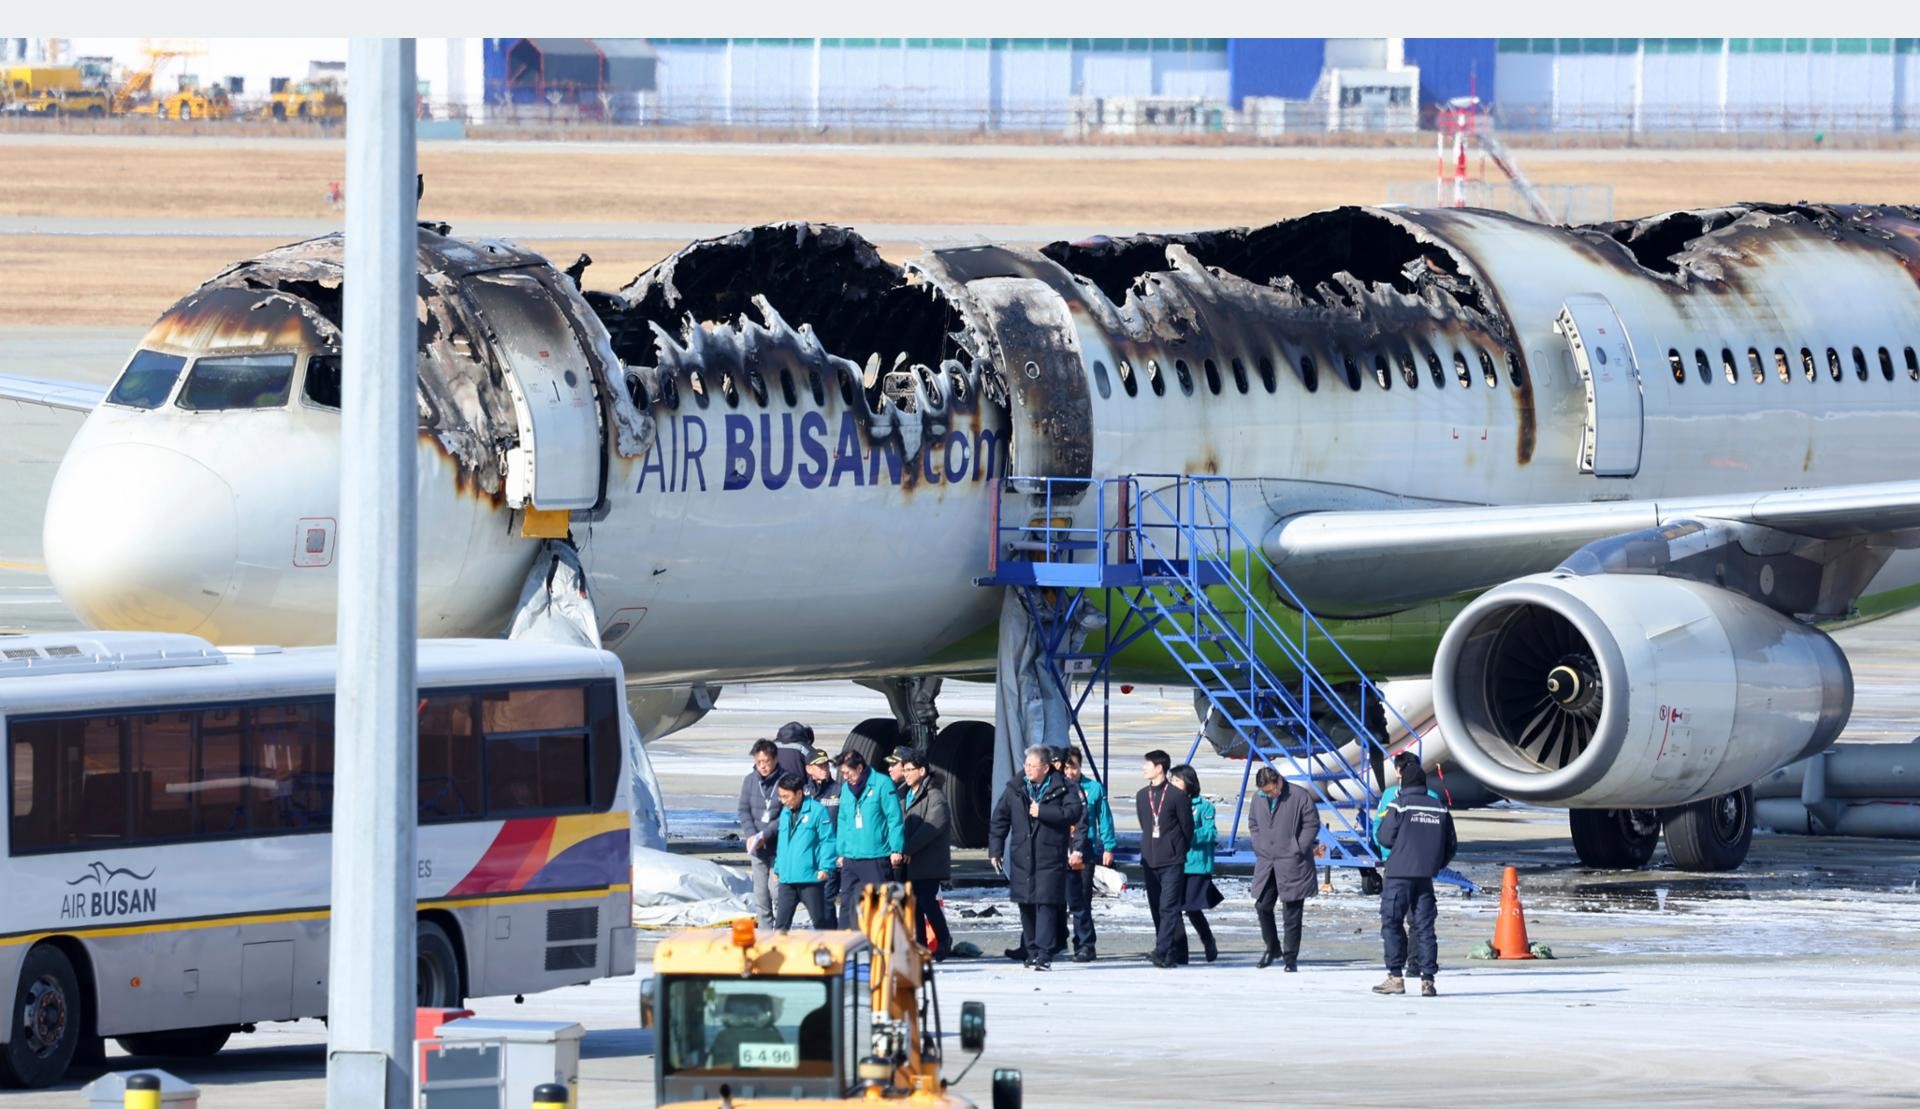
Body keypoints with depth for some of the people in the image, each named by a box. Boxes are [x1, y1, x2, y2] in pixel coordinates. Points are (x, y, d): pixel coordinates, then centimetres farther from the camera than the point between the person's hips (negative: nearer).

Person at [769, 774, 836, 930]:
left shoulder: (817, 811, -8)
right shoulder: (785, 813, 14)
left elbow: (827, 841, -11)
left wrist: (825, 867, -17)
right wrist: (777, 867, 20)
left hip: (810, 877, -7)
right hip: (786, 879, 7)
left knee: (820, 920, 1)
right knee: (781, 921, 4)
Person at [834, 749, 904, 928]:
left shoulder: (882, 785, -8)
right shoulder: (846, 788, 11)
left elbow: (894, 819, -8)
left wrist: (896, 849, -12)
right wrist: (841, 851, 13)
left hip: (877, 859, -6)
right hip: (851, 858, 6)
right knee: (847, 903, 5)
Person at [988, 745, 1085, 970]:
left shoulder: (1062, 789, -1)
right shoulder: (1015, 789, 9)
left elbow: (1074, 812, -14)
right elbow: (999, 819, 13)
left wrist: (1042, 812, -17)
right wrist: (995, 849, 8)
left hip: (1050, 858, -4)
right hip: (1022, 857, 4)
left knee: (1046, 905, -10)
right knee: (1026, 905, 8)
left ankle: (1044, 955, -12)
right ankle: (1032, 951, 20)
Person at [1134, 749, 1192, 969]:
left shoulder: (1177, 795, -7)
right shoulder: (1142, 796, 11)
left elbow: (1187, 827, 0)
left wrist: (1178, 851, 7)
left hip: (1172, 861, -6)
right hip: (1150, 860, 6)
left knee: (1168, 907, -12)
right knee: (1156, 908, 7)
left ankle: (1163, 951, -20)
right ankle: (1174, 953, 14)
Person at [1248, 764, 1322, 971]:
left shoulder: (1300, 797, -7)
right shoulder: (1259, 799, 8)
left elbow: (1312, 825, -4)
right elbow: (1253, 824, 19)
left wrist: (1298, 849, -9)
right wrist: (1260, 847, 6)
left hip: (1292, 864, -5)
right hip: (1266, 862, 5)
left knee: (1291, 912, -3)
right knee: (1262, 906, 6)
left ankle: (1290, 957, 3)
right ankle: (1272, 947, 25)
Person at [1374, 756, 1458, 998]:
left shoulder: (1399, 805, -8)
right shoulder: (1440, 808, 6)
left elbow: (1385, 838, -6)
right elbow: (1451, 845, 9)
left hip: (1399, 875, -4)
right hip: (1426, 876, 4)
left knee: (1392, 924, 4)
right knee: (1424, 926, 7)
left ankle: (1395, 976, -2)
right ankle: (1427, 979, 2)